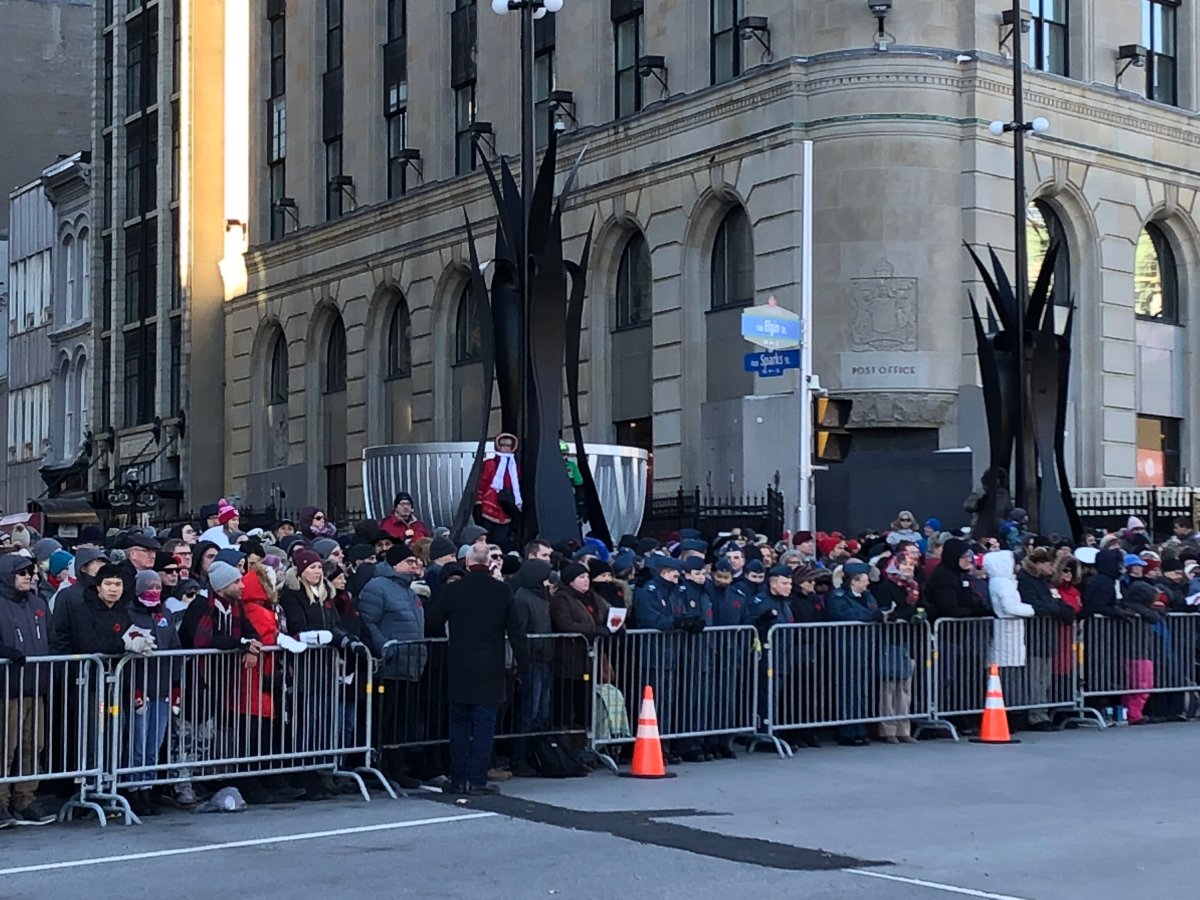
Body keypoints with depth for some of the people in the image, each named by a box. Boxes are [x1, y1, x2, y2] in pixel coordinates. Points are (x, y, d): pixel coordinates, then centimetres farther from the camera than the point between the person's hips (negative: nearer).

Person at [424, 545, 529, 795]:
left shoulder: (452, 590, -5)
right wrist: (523, 662, 7)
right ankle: (478, 779, 0)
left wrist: (446, 635, 20)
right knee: (484, 725, 3)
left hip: (460, 668, 1)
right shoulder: (503, 591, -4)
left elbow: (431, 623, -1)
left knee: (459, 725, 9)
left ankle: (459, 779, 11)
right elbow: (515, 630, -1)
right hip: (490, 671, -1)